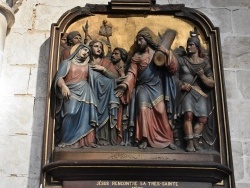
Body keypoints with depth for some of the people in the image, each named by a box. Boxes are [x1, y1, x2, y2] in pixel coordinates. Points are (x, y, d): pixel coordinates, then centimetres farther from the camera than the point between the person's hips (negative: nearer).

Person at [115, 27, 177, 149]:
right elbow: (132, 73, -2)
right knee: (143, 110, -16)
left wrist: (167, 54, -15)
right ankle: (144, 139, -9)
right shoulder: (136, 56, 9)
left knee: (161, 111, -6)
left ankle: (167, 139, 4)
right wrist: (125, 85, -18)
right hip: (142, 87, 0)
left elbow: (173, 68, 0)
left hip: (156, 87, 0)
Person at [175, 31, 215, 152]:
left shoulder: (204, 63, 13)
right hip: (186, 92, -2)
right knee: (189, 114, -26)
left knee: (203, 118, -15)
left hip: (200, 93, 3)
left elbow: (211, 84, 10)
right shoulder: (182, 60, 11)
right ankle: (190, 142, -23)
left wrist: (202, 76, -7)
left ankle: (195, 140, -3)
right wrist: (181, 85, -13)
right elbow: (175, 76, 4)